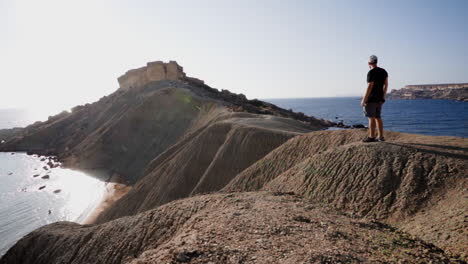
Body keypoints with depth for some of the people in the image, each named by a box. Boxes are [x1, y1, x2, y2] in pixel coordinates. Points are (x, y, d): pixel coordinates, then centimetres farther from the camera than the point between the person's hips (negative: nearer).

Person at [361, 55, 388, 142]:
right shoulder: (383, 71, 11)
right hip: (379, 99, 8)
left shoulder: (371, 73, -15)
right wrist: (383, 97, 21)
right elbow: (386, 85, 13)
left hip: (371, 99, -8)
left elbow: (369, 87, -19)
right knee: (378, 117, 12)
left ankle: (371, 137, -1)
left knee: (371, 118, -4)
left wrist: (364, 100, -16)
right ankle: (380, 137, 13)